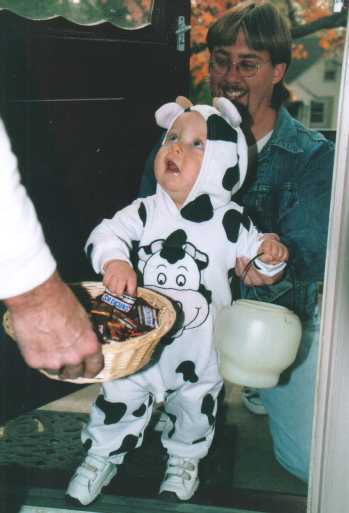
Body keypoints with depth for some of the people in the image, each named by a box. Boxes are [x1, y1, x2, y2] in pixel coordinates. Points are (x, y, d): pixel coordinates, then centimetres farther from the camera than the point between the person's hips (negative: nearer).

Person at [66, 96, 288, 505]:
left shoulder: (231, 222, -11)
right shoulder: (146, 211, -10)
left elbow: (259, 270, -2)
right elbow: (107, 233, -17)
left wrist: (270, 256, -24)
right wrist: (114, 260, -37)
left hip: (200, 348, 0)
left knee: (195, 406, 20)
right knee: (121, 396, 11)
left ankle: (184, 460, 49)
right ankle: (102, 457, 38)